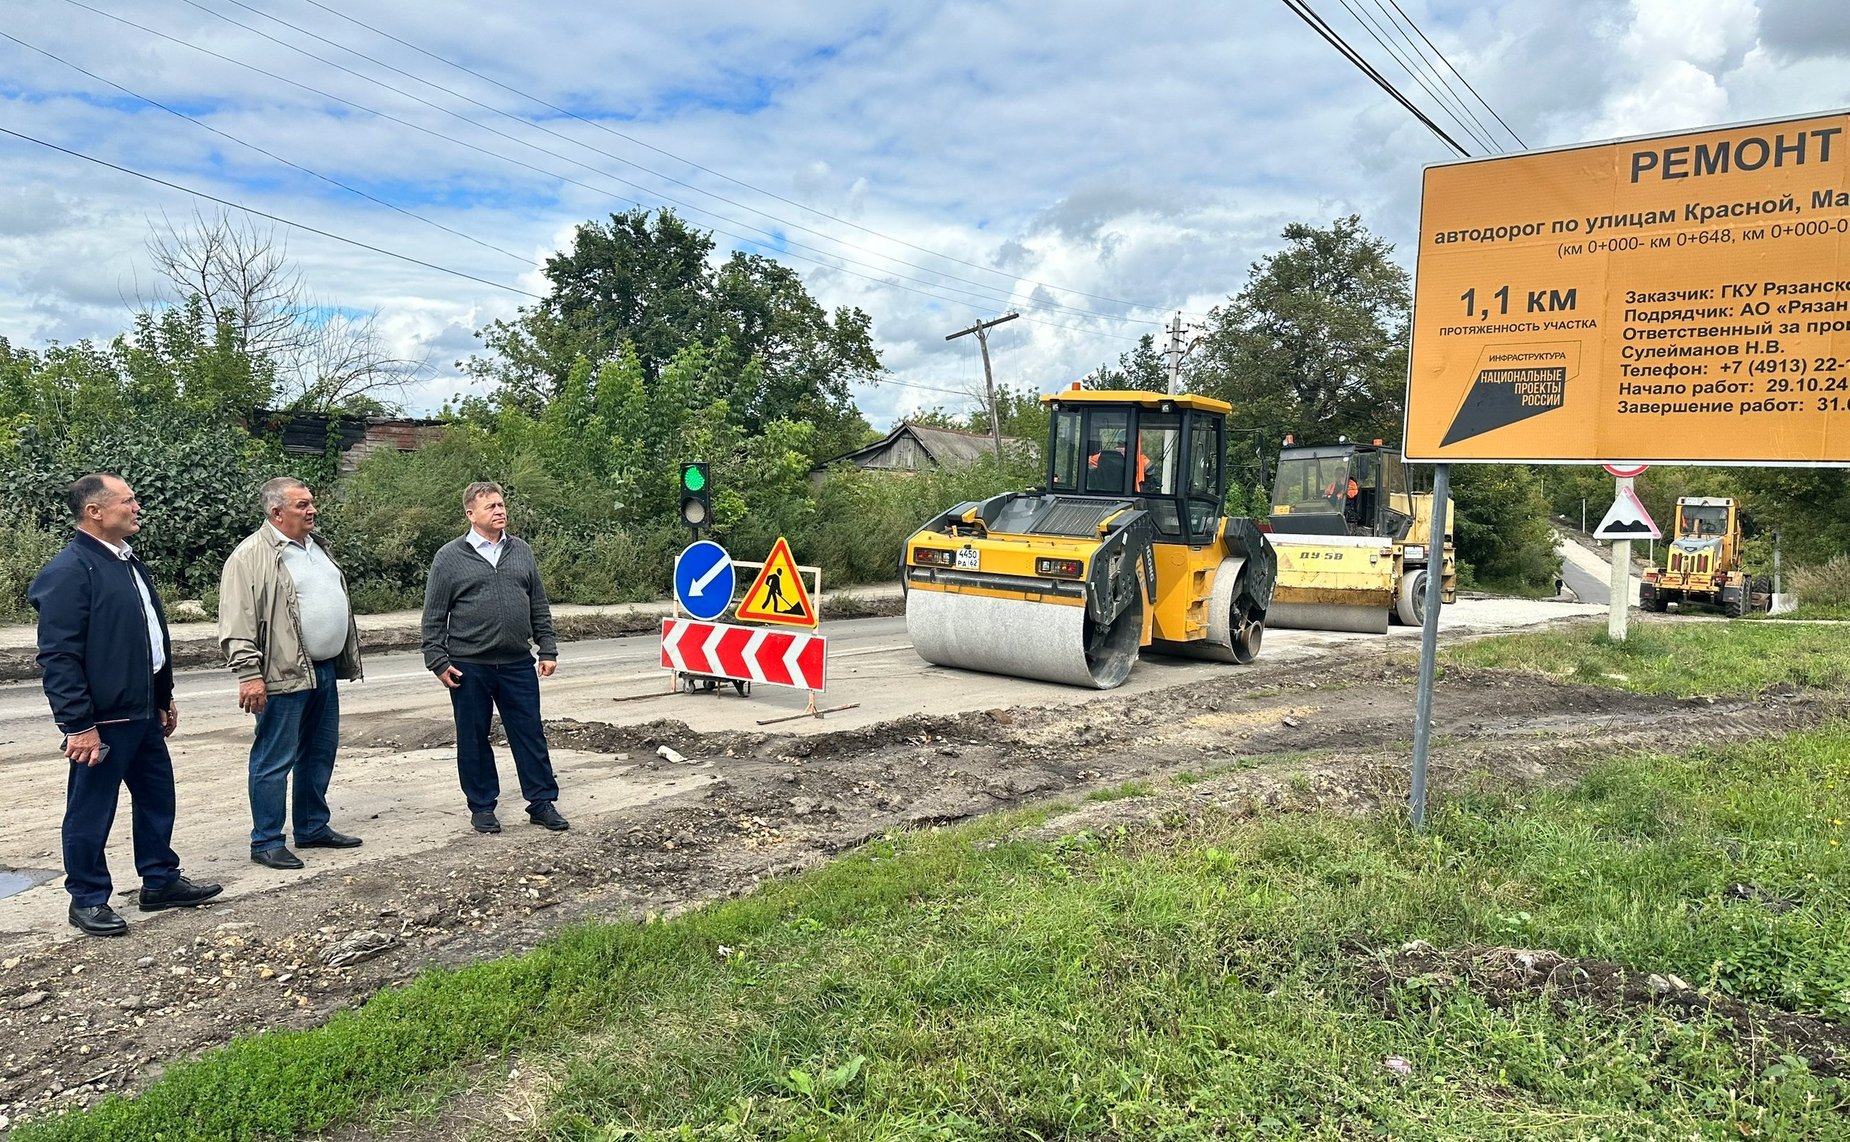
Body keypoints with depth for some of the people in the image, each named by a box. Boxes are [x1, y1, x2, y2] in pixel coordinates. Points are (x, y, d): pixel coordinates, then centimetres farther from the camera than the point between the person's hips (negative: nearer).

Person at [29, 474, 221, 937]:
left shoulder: (128, 563, 13)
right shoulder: (68, 572, -16)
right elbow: (58, 656, -19)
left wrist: (164, 698, 22)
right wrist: (79, 725, -21)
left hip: (143, 713, 9)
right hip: (101, 720, -9)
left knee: (157, 798, 17)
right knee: (91, 812, 5)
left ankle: (160, 880, 30)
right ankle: (87, 901, 19)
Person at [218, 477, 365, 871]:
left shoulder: (316, 546, 15)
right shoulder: (251, 557, -12)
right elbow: (237, 623, -16)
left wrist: (347, 659, 23)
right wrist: (249, 674, -21)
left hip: (324, 671, 9)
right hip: (284, 676, -8)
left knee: (319, 753, 16)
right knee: (274, 760, 0)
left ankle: (313, 827, 28)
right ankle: (266, 842, 9)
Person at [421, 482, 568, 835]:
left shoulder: (521, 551, 10)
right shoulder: (450, 557, -1)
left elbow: (539, 607, 13)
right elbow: (434, 616, 0)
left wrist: (548, 650, 8)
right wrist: (438, 661, -5)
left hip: (518, 664, 3)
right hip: (469, 667, -2)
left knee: (530, 735, 6)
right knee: (474, 739, 7)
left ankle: (542, 802, 15)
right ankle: (481, 806, 20)